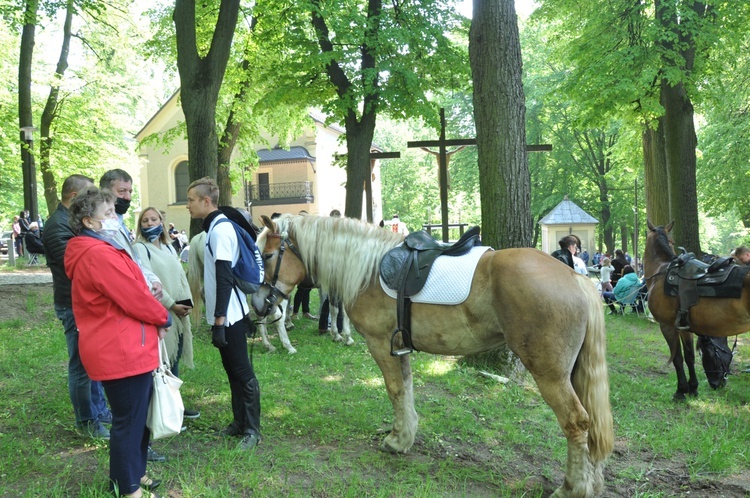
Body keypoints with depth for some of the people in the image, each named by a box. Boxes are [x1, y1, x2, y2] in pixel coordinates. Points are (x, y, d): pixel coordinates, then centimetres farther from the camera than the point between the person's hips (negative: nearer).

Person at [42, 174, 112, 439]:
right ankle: (87, 421, 12)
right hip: (75, 306, -10)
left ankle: (100, 410, 31)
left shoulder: (73, 220, 14)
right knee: (82, 364, 1)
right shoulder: (58, 225, -17)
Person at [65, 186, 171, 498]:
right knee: (129, 421, 2)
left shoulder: (97, 250, 14)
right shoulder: (99, 254, -21)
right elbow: (134, 298, -21)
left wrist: (155, 316, 6)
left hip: (124, 349, 11)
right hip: (122, 353, -11)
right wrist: (163, 318, -4)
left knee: (137, 416, 21)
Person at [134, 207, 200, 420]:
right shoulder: (140, 249, -7)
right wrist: (171, 305, -15)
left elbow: (181, 275, 14)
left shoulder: (169, 247, 15)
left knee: (175, 359, 13)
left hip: (179, 311, 7)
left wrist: (187, 302, -1)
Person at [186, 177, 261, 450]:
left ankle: (252, 429, 7)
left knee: (242, 371, -2)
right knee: (232, 370, 16)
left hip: (230, 315, -10)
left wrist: (219, 319, -24)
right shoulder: (215, 227, 13)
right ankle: (240, 421, 27)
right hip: (224, 314, 10)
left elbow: (225, 278, -22)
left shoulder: (220, 229, -17)